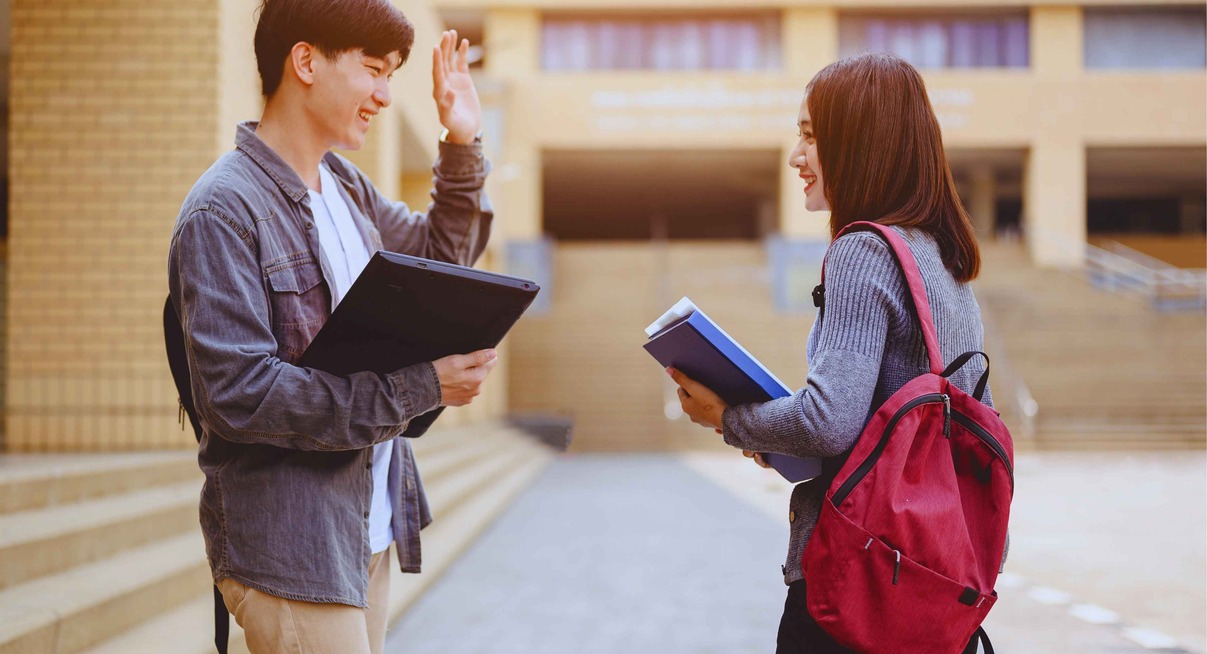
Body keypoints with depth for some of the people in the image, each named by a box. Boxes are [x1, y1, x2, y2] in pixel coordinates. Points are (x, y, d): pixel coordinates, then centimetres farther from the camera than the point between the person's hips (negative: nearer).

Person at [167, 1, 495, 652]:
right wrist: (421, 386, -23)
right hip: (288, 549, -8)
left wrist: (462, 147, 10)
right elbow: (240, 393, -23)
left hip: (370, 532, 8)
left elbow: (438, 257, 26)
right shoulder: (221, 212, -16)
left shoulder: (346, 186, 11)